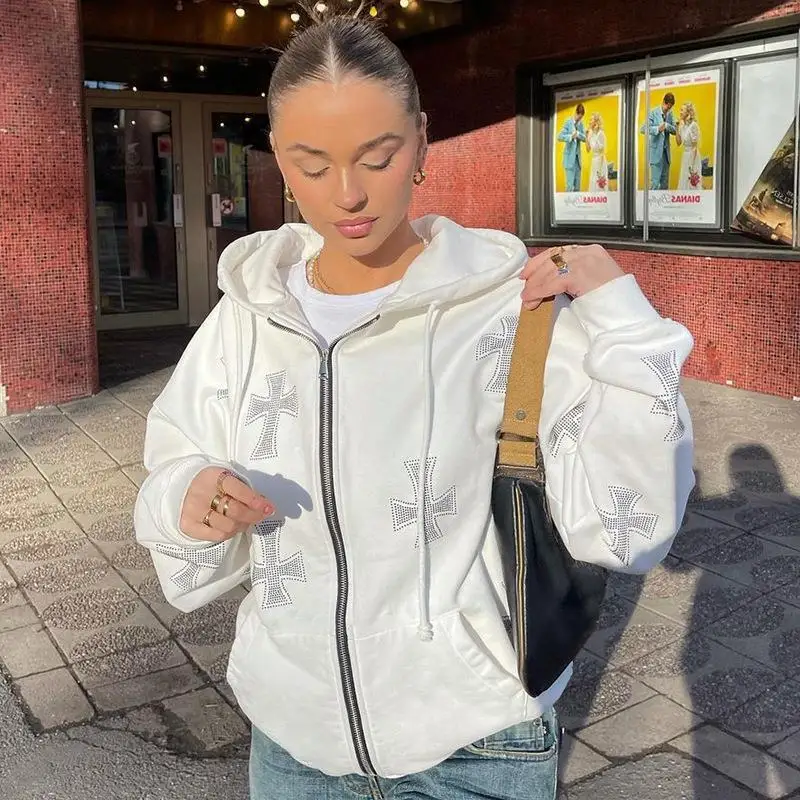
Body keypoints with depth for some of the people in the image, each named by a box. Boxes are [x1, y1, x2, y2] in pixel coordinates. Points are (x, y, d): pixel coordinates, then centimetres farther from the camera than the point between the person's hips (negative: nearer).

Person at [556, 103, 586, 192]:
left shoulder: (581, 123, 11)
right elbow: (560, 136, -13)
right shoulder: (568, 122, -7)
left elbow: (584, 138, 7)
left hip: (577, 157, 6)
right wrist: (571, 136, -28)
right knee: (570, 186, -10)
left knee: (577, 186, 9)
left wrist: (578, 134, -13)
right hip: (569, 158, -6)